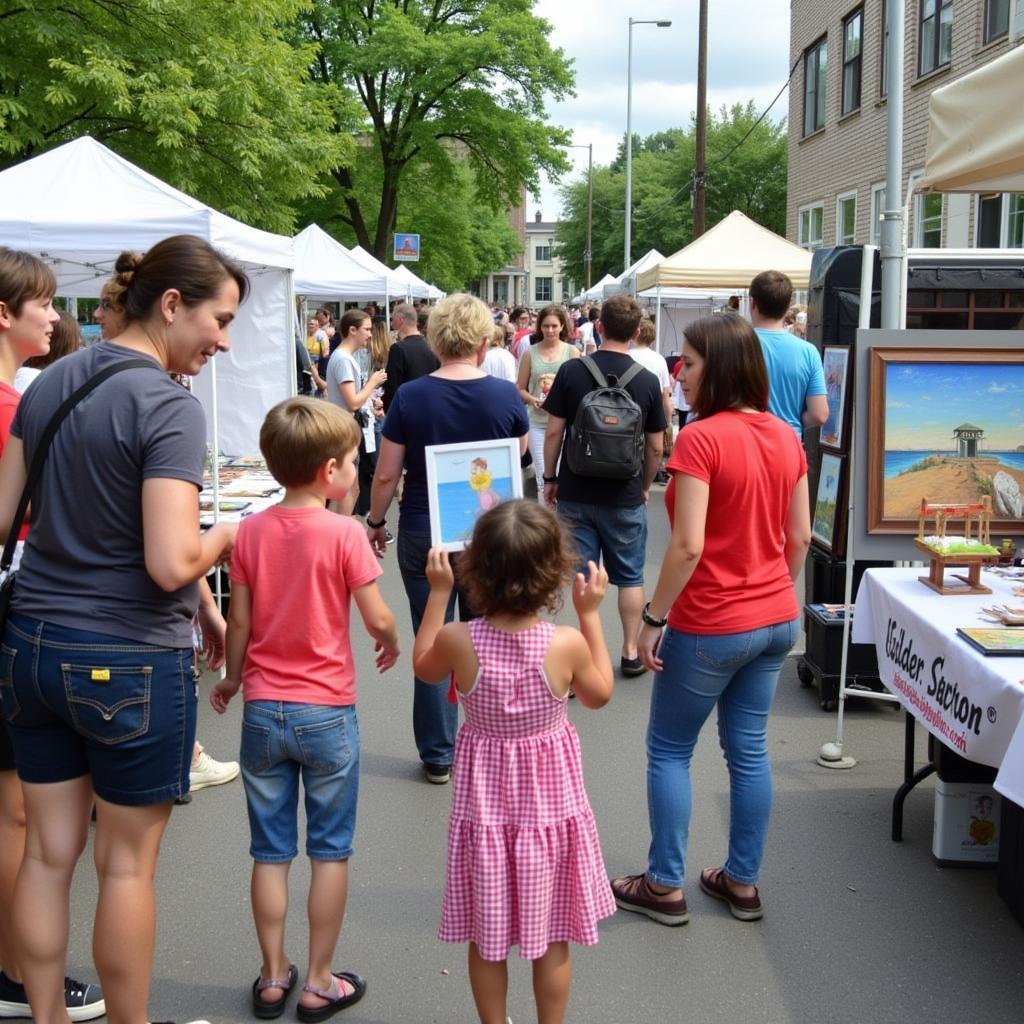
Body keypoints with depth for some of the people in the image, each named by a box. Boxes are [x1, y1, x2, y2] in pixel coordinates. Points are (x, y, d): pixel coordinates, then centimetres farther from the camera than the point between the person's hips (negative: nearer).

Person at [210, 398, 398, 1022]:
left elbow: (240, 623, 3)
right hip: (327, 712, -4)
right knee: (330, 851, 10)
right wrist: (393, 644, 10)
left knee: (271, 851, 14)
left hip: (263, 708, 4)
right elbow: (378, 621, -12)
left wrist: (232, 679, 19)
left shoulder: (250, 532, -2)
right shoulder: (344, 533, -13)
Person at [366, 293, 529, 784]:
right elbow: (520, 450, 11)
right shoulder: (505, 395, -9)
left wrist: (375, 522, 7)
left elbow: (386, 475, -7)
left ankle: (438, 756, 15)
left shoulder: (410, 397, -11)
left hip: (423, 532, -1)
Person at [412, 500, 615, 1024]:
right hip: (551, 803, 0)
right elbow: (599, 695, -1)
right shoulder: (567, 644, -22)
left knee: (486, 938, 18)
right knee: (551, 939, 18)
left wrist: (438, 593, 6)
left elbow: (423, 666, 4)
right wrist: (591, 614, 0)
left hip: (485, 804, 1)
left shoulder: (457, 641, -21)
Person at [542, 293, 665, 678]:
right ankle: (630, 653, 22)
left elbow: (553, 432, -6)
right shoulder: (647, 380, -6)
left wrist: (550, 478, 7)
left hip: (576, 492, 0)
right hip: (624, 495, 0)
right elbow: (655, 447, -1)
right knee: (630, 577, 15)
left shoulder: (571, 371, -8)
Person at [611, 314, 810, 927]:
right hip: (776, 621, 7)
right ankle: (743, 883, 25)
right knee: (749, 749, 15)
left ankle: (666, 887, 17)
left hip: (710, 627, -7)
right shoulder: (786, 437, 3)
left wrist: (654, 617, -13)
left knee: (669, 751, 9)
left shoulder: (701, 439, -18)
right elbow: (800, 537, 9)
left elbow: (689, 546, -22)